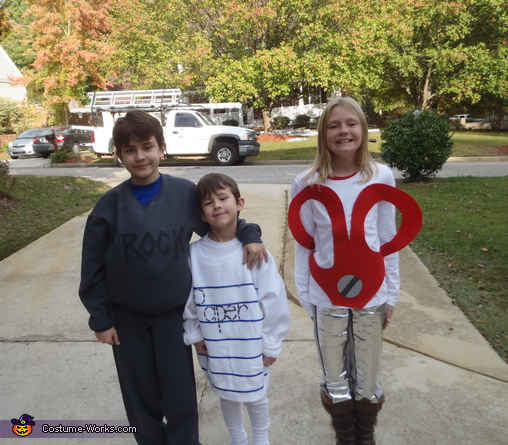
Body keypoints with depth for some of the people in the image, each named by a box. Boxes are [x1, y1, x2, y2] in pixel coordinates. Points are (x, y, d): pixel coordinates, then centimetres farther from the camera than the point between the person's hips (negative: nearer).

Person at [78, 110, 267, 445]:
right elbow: (93, 268, -2)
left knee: (180, 395, 7)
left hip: (174, 312, 0)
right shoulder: (110, 206, -8)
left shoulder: (185, 193, -9)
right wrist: (100, 318, -1)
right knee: (141, 395, 15)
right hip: (127, 316, 1)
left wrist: (250, 235, -14)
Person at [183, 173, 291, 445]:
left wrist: (271, 344, -8)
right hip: (215, 347, 2)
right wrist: (194, 335, 3)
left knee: (255, 397, 17)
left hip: (251, 346, -2)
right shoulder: (194, 254, -11)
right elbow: (186, 299, 1)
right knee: (227, 397, 22)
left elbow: (273, 299, -12)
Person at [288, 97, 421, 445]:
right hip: (327, 297, 0)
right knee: (336, 381, 13)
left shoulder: (382, 177, -4)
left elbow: (389, 239, 1)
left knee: (368, 380, 14)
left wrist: (391, 294, 3)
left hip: (371, 295, 1)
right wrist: (305, 295, -1)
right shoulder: (307, 185, -7)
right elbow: (303, 245, -2)